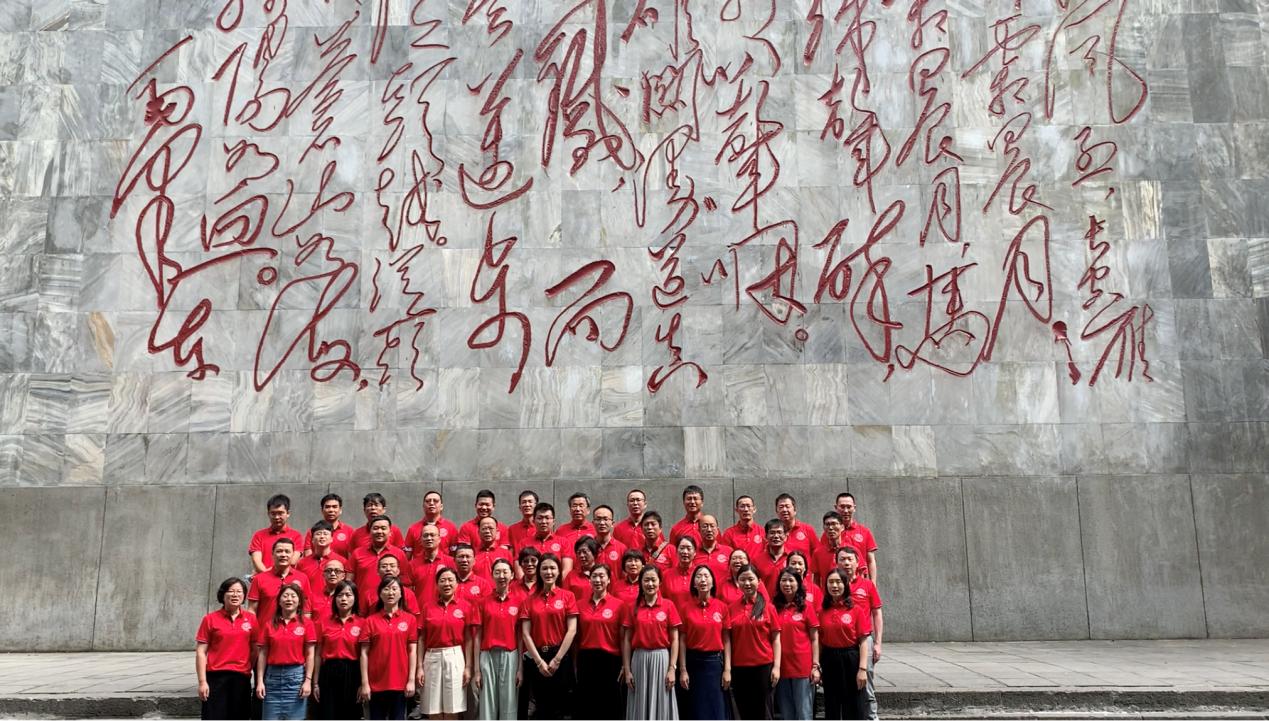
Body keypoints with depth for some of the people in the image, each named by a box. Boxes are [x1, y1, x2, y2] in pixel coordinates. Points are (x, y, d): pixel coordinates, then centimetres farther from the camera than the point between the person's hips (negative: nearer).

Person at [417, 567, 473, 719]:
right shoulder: (428, 606, 4)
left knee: (452, 710, 0)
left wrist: (468, 667, -3)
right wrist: (420, 667, 0)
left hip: (455, 657, -1)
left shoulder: (465, 606, 1)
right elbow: (421, 639, 5)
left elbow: (468, 639, 2)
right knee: (434, 711, 3)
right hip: (432, 657, 1)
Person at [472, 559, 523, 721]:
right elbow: (477, 636, 4)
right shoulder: (482, 602, 4)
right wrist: (476, 669, 0)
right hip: (487, 657, 1)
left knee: (509, 706, 3)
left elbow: (521, 635, 1)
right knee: (487, 706, 4)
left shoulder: (520, 599, 1)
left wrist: (521, 667, -2)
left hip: (510, 656, -1)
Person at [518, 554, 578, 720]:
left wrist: (556, 660, -11)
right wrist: (539, 661, -10)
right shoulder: (530, 600, 6)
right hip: (537, 658, 2)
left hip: (560, 657, -1)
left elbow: (572, 630, -5)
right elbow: (526, 633, 0)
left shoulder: (567, 596, 1)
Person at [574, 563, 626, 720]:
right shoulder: (580, 604, 5)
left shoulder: (619, 605, -3)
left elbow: (623, 637, -1)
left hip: (610, 660, -2)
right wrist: (575, 663, 7)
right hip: (586, 660, 3)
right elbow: (576, 636, 10)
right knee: (586, 707, 9)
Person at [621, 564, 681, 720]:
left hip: (661, 658, -1)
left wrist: (672, 668, -7)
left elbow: (674, 639, 0)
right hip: (639, 659, 1)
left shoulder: (669, 605, 0)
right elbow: (627, 640, 4)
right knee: (640, 707, 5)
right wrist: (627, 670, 0)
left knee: (661, 706, 2)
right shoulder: (632, 607, 3)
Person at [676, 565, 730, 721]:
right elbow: (682, 640, -2)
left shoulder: (722, 607, 0)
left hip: (715, 661, 1)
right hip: (693, 662, -1)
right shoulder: (685, 608, -2)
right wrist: (682, 670, -6)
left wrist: (727, 669, -3)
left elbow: (726, 640, 2)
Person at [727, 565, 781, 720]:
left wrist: (776, 666, -8)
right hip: (739, 667, 2)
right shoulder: (732, 608, 4)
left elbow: (775, 639, 0)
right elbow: (729, 640, 6)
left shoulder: (768, 607, -1)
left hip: (763, 666, -2)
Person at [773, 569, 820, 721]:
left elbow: (814, 639, 0)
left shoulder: (806, 606, 0)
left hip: (803, 667, -3)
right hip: (781, 667, 3)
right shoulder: (774, 607, 7)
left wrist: (815, 666, -6)